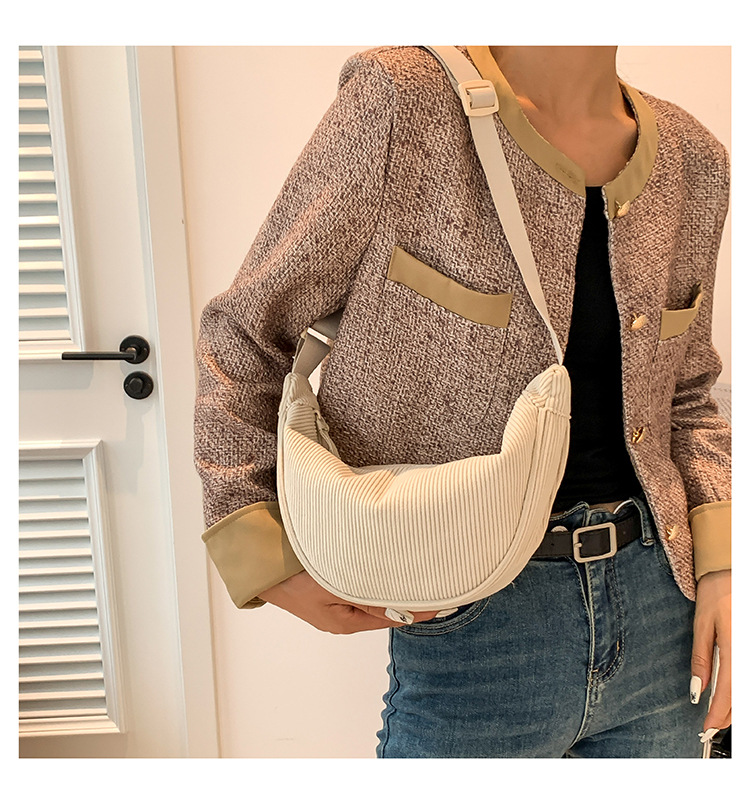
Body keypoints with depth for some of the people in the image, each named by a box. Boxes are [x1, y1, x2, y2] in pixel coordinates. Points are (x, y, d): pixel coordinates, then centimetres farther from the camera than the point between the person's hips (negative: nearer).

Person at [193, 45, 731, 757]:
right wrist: (265, 558, -11)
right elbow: (244, 332, -7)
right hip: (474, 623, -4)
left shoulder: (694, 159, 4)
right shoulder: (402, 102, -12)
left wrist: (721, 558, 0)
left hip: (660, 600, 5)